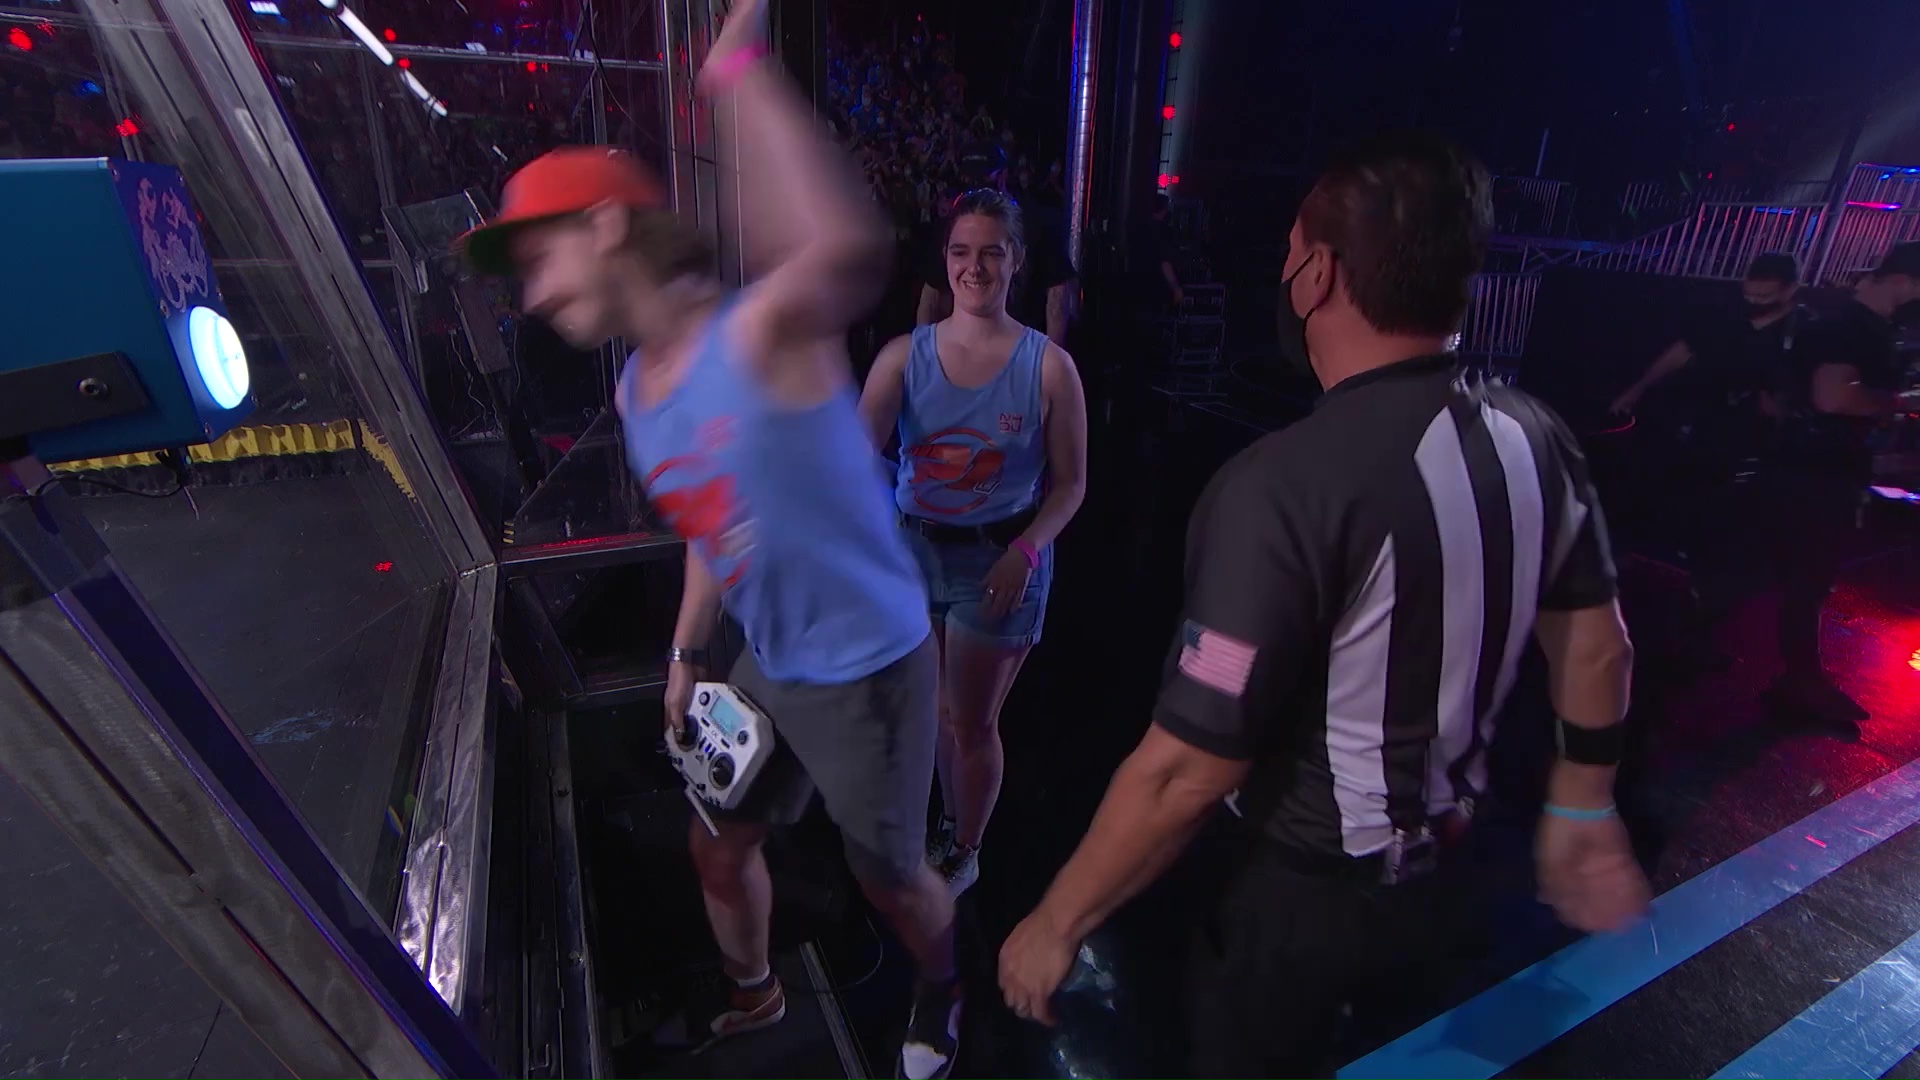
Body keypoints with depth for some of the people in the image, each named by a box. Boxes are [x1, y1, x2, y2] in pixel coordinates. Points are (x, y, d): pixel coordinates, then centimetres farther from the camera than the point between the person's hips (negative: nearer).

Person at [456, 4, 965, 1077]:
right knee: (719, 849, 25)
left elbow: (848, 248, -48)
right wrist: (688, 653, 18)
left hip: (868, 671, -7)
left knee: (891, 876, 15)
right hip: (767, 669, 8)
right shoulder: (635, 390, 2)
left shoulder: (762, 333, -24)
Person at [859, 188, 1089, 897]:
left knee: (972, 721, 10)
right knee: (939, 708, 21)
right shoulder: (905, 355, -3)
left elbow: (1070, 482, -6)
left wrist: (1025, 551, -21)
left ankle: (964, 854, 37)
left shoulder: (1048, 366, -9)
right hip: (913, 549, 3)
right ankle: (949, 826, 47)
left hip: (999, 559, -3)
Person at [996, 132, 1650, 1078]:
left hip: (1305, 895, -6)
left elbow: (1187, 773, -30)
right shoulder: (1533, 438, -8)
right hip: (1438, 871, 6)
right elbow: (1595, 645, 5)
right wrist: (1581, 806, 21)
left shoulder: (1286, 484, -33)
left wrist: (1057, 923, -15)